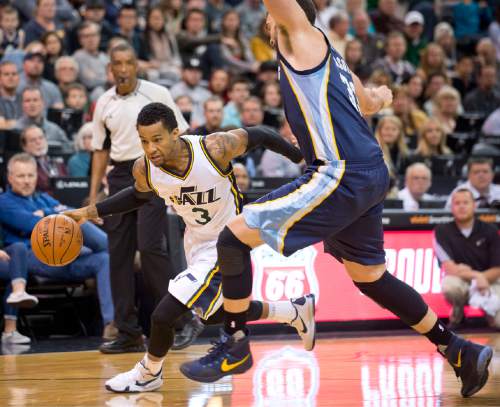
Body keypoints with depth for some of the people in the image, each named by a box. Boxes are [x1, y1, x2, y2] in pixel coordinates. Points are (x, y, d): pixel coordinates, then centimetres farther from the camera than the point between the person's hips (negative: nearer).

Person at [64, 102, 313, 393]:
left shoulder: (214, 148, -33)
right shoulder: (144, 169, -18)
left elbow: (256, 136, -13)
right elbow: (141, 195, 8)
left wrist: (302, 158, -5)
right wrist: (92, 211, -2)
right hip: (196, 239, 7)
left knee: (164, 315, -14)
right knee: (216, 315, 24)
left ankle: (149, 374, 16)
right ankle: (297, 311, 43)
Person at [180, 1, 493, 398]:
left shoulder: (303, 37, 1)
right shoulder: (327, 57, 24)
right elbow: (369, 102, 39)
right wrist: (379, 96, 58)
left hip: (342, 175, -10)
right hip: (370, 175, 10)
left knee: (234, 238, -7)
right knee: (370, 276, 21)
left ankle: (234, 345, -2)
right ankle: (461, 352, 24)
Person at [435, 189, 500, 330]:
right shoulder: (443, 232, -6)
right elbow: (449, 268, -13)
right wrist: (475, 275, -27)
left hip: (488, 282, 0)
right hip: (461, 282, 0)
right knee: (448, 284, -37)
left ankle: (488, 308, 12)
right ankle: (458, 310, -3)